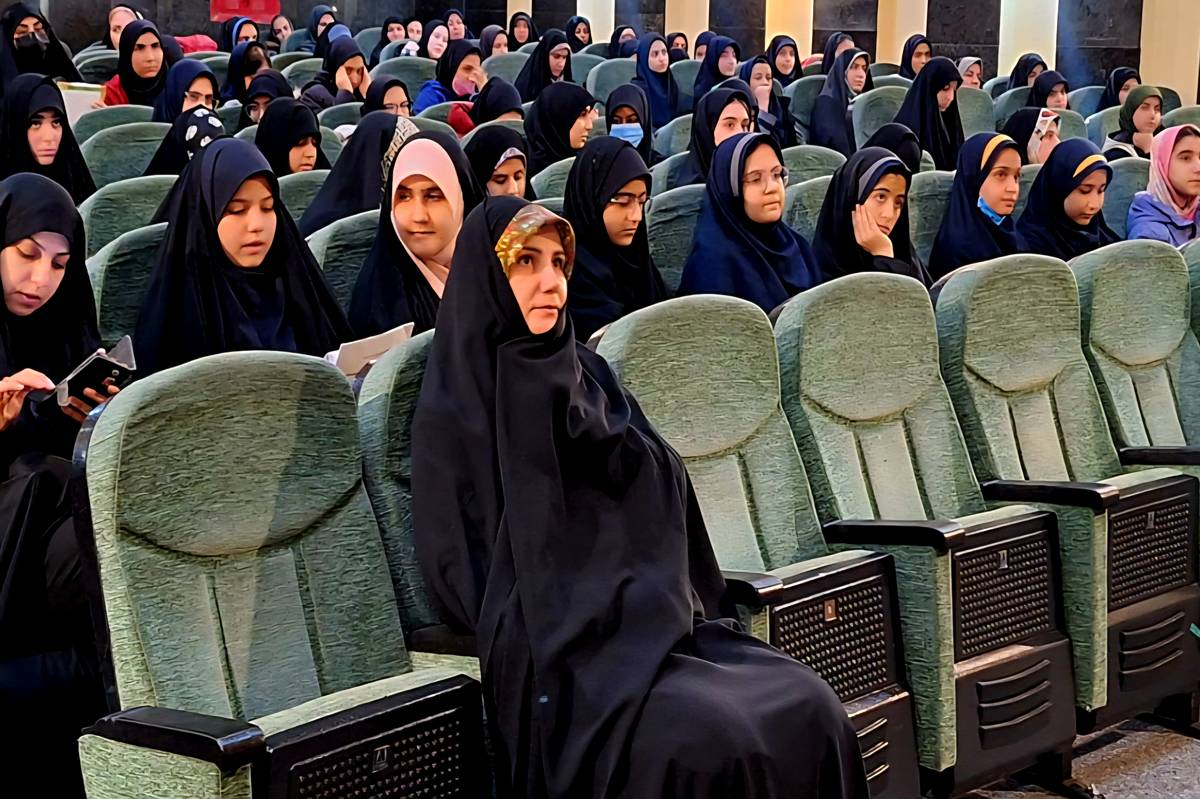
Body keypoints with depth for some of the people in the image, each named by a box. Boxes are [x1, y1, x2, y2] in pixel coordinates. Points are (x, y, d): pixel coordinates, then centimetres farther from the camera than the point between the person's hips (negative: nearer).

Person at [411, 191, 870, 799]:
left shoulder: (586, 375, 15)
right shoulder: (455, 416, -2)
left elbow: (657, 497, 13)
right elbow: (467, 572, -6)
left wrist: (675, 612, -2)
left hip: (654, 626, 6)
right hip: (557, 648, -6)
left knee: (812, 710, -17)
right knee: (704, 740, -31)